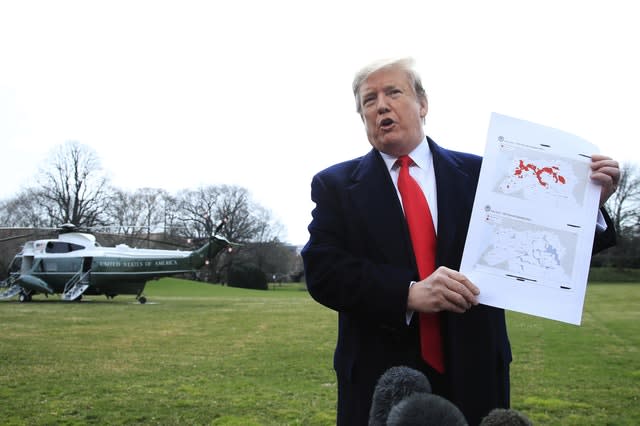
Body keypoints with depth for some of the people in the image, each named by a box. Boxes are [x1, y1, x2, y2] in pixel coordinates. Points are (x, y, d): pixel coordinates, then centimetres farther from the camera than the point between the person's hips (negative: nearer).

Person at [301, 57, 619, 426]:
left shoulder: (478, 173, 3)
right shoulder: (335, 185, 0)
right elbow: (321, 269, -12)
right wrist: (409, 294, -24)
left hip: (473, 375, 2)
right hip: (380, 380, -1)